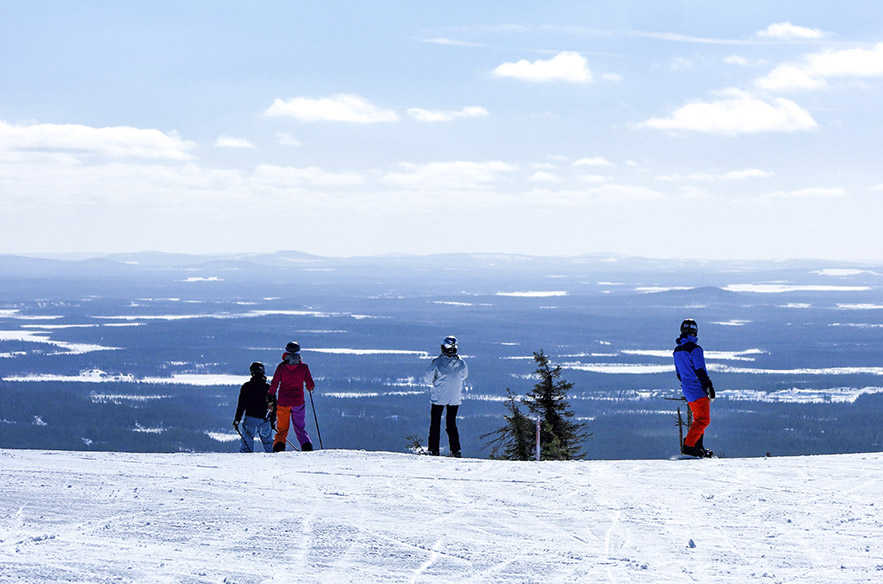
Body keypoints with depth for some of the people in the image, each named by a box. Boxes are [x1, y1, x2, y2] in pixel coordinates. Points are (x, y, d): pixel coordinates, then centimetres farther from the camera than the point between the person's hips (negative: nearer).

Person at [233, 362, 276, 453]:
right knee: (268, 443, 13)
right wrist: (272, 422, 19)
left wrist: (237, 419, -1)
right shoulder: (269, 388, 6)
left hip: (250, 419, -3)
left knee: (246, 443, -3)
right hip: (265, 421, 3)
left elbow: (241, 405, -5)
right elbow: (274, 406, 11)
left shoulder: (246, 386, -2)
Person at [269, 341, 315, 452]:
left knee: (282, 429, 11)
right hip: (298, 402, 0)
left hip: (282, 402, 0)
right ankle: (307, 446, -6)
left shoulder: (281, 367, -5)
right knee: (300, 428, 14)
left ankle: (278, 446, -12)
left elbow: (274, 384, -4)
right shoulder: (303, 367, -5)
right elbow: (310, 385, 0)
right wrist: (310, 387, 23)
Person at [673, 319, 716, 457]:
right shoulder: (695, 349, -16)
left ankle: (698, 446, 16)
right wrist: (710, 387, -12)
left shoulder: (677, 350, 10)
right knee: (703, 419, -5)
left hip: (687, 390, 8)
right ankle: (689, 446, -14)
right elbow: (700, 371, -17)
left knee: (699, 418, 19)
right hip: (698, 389, -8)